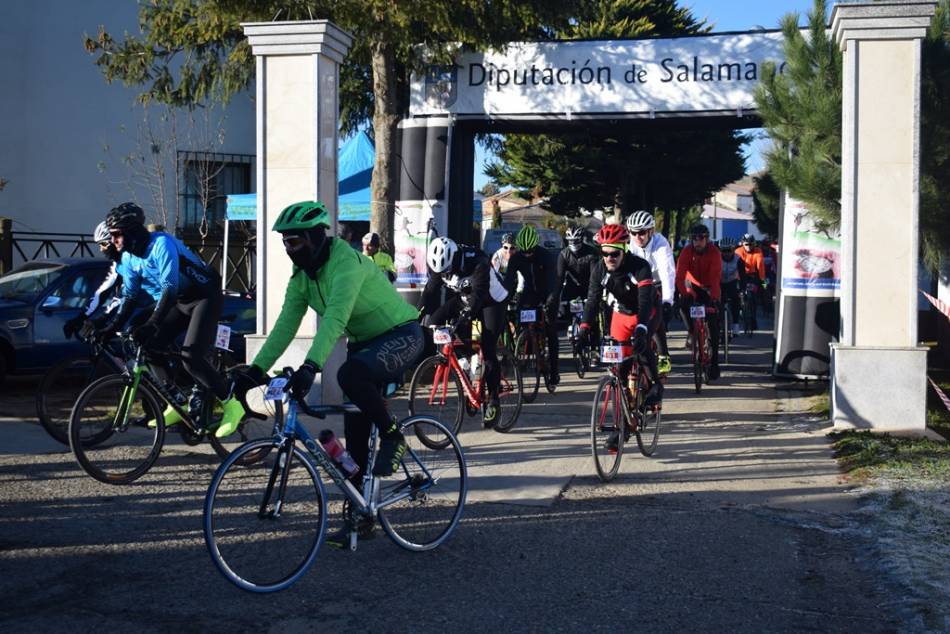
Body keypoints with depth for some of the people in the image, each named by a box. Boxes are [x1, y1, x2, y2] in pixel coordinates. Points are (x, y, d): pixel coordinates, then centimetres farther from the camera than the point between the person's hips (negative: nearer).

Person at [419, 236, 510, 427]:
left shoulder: (477, 262, -34)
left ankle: (493, 399, -8)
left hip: (492, 300, -6)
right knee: (435, 321, -14)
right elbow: (430, 291, -14)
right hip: (464, 298, 6)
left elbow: (479, 292, -43)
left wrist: (465, 315, -56)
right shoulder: (439, 265, -16)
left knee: (488, 350, -17)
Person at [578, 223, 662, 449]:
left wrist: (641, 329, -54)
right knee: (619, 371, -2)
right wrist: (584, 328, -35)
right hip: (621, 314, 4)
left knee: (641, 345, -34)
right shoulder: (599, 270, -17)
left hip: (646, 313, -4)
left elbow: (645, 300, -39)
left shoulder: (640, 266, -30)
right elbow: (592, 300, -20)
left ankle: (656, 385, -5)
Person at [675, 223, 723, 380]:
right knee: (683, 303, -30)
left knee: (713, 325, -8)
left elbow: (715, 276, -34)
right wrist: (684, 293, -45)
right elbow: (680, 275, -30)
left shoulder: (714, 252, -23)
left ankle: (714, 363, -3)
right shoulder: (687, 251, -20)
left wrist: (713, 296, -48)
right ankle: (691, 331, -1)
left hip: (710, 288, -1)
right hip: (694, 286, 2)